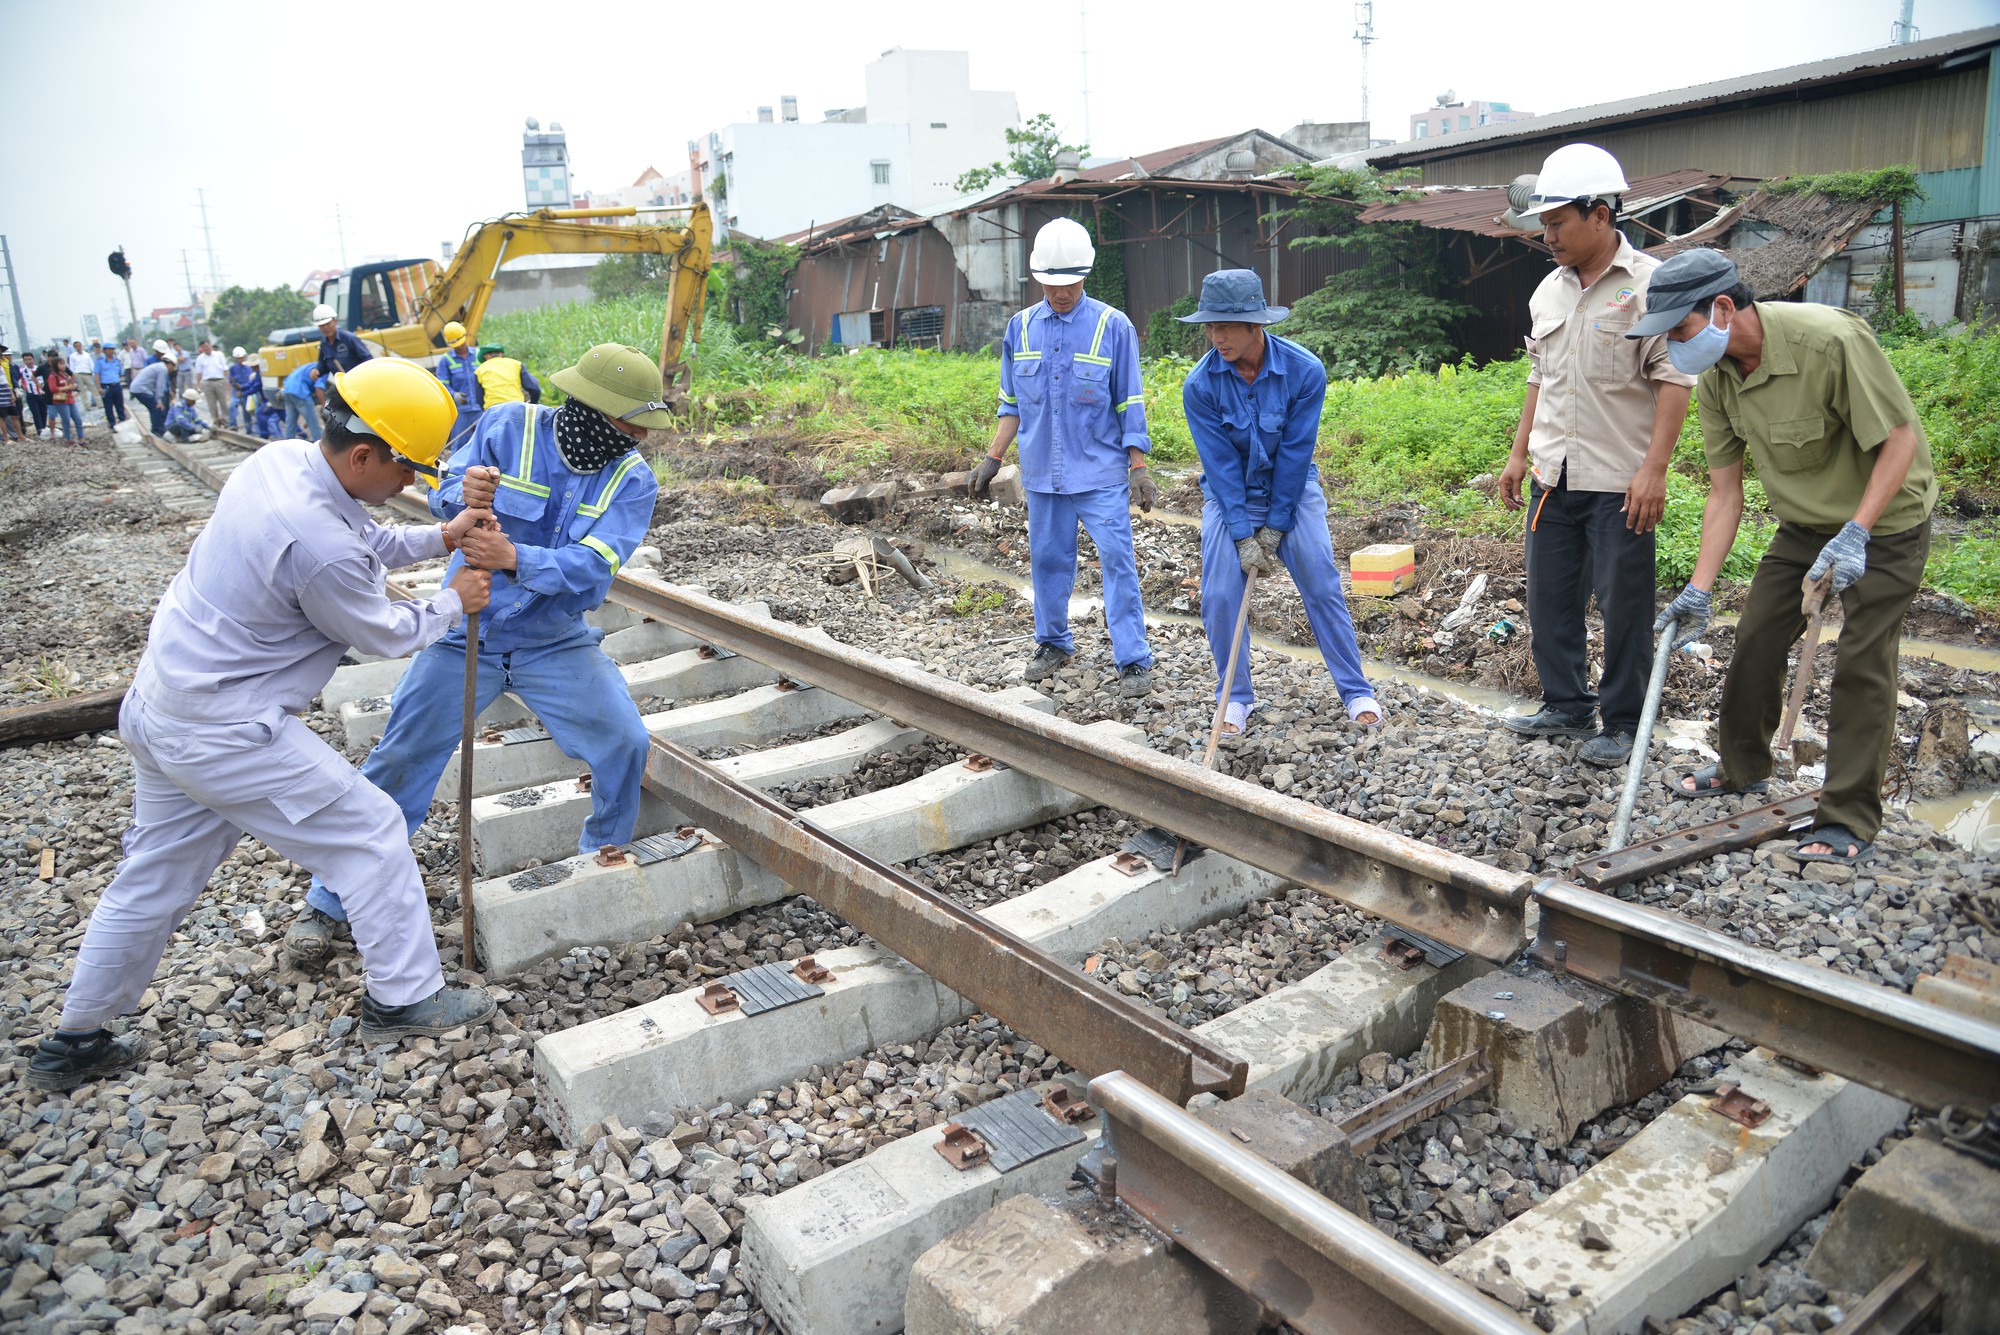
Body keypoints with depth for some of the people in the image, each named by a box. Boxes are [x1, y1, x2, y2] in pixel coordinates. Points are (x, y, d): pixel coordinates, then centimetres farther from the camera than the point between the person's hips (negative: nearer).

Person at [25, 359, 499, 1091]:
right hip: (224, 732, -10)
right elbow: (382, 632, -11)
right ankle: (404, 998, 14)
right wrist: (453, 603, 4)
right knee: (371, 830, 3)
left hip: (158, 704, 10)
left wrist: (439, 538, 5)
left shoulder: (279, 459, -2)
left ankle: (74, 1043, 35)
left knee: (154, 875, 21)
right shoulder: (320, 548, -29)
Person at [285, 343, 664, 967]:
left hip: (555, 640, 1)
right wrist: (465, 494, -34)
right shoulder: (508, 426, -11)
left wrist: (515, 558, -40)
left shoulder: (633, 480, -10)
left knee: (625, 742, -12)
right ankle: (329, 902, 20)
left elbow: (592, 565, -23)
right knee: (399, 762, 3)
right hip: (466, 631, -1)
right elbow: (444, 494, -9)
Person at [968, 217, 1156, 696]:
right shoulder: (1021, 327, 7)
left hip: (1100, 473, -4)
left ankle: (1133, 660, 0)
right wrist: (992, 459, 10)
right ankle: (1053, 644, 29)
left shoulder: (1113, 326, -4)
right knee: (1047, 559, 12)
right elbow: (1011, 403, 14)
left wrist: (1140, 468, -8)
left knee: (1117, 560, -6)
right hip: (1042, 472, 4)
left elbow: (1130, 405, -3)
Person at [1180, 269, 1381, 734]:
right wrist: (1243, 536, -18)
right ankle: (1235, 696, 9)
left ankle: (1356, 690, 8)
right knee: (1220, 596, -7)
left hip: (1292, 490, 0)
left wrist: (1274, 528, -14)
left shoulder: (1304, 371, -20)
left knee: (1322, 587, -3)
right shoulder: (1200, 384, -19)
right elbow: (1221, 463, -16)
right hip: (1229, 495, 1)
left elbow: (1295, 452, -16)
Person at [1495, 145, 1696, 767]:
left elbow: (1675, 379, -12)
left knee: (1623, 605, 1)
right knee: (1549, 597, 12)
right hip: (1553, 476, 7)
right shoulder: (1549, 291, 12)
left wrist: (1654, 468, -19)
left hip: (1619, 481, -7)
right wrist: (1520, 453, 17)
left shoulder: (1649, 284, -9)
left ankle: (1622, 724, 14)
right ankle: (1566, 705, 27)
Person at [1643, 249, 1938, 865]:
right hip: (1803, 524, 6)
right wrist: (1700, 590, -10)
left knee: (1861, 663, -6)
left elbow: (1900, 437, -23)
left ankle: (1849, 819, 4)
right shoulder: (1716, 381, -9)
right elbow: (1724, 492, -6)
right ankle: (1740, 769, 28)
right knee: (1756, 639, 7)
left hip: (1884, 520, -6)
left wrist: (1854, 533, -31)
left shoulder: (1830, 340, -30)